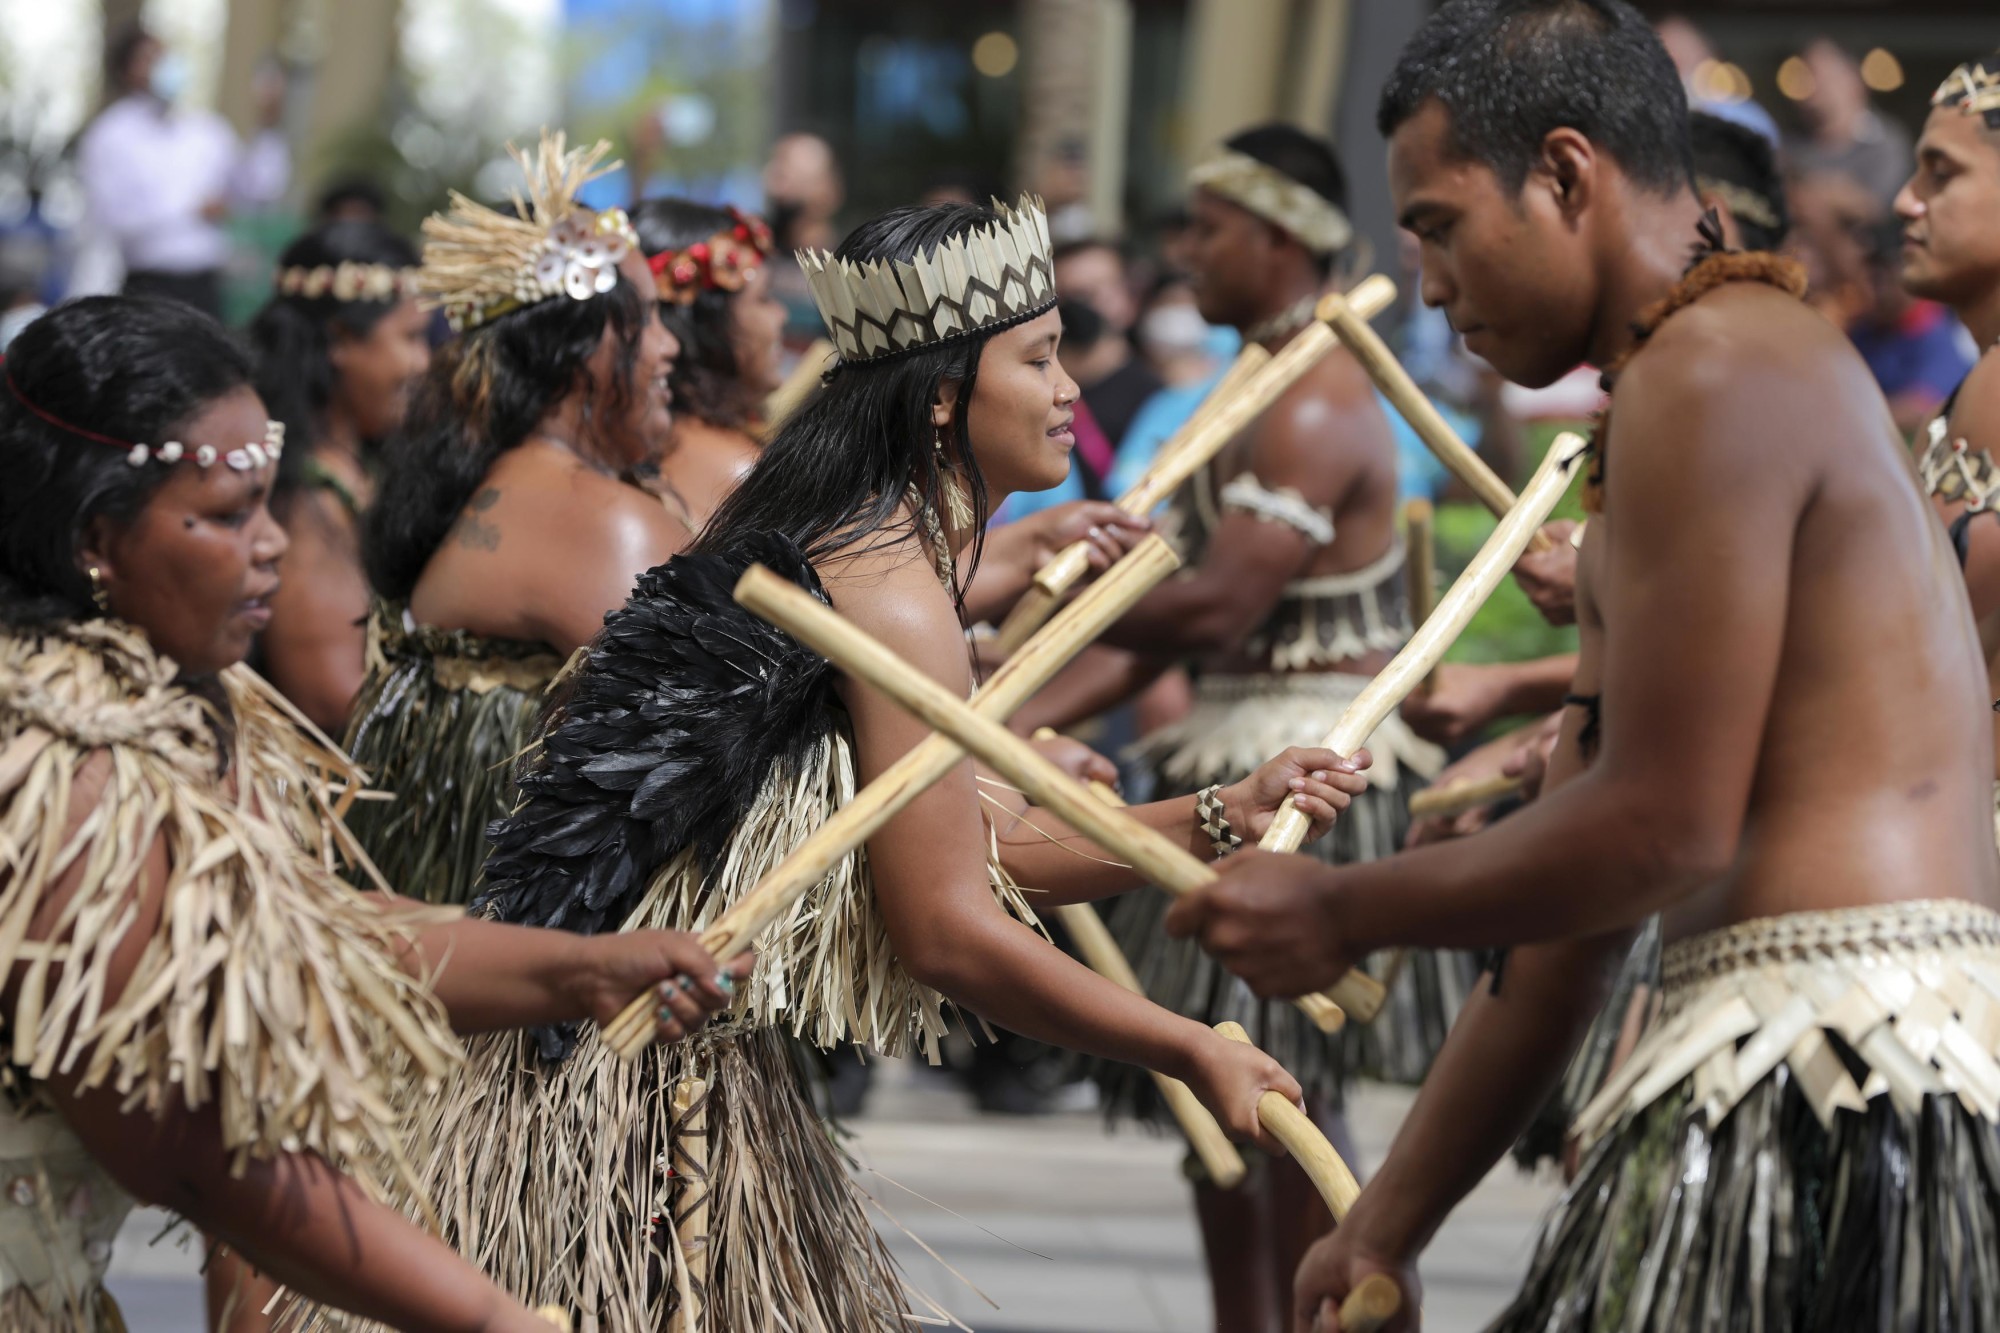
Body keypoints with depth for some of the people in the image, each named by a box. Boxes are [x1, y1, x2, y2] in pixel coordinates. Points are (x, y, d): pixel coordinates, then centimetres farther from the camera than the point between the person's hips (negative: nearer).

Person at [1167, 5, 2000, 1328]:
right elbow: (1577, 899, 22)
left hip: (1827, 1057, -10)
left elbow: (1664, 834, -15)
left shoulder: (1714, 371, -10)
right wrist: (1388, 1226, 22)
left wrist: (1348, 912, -1)